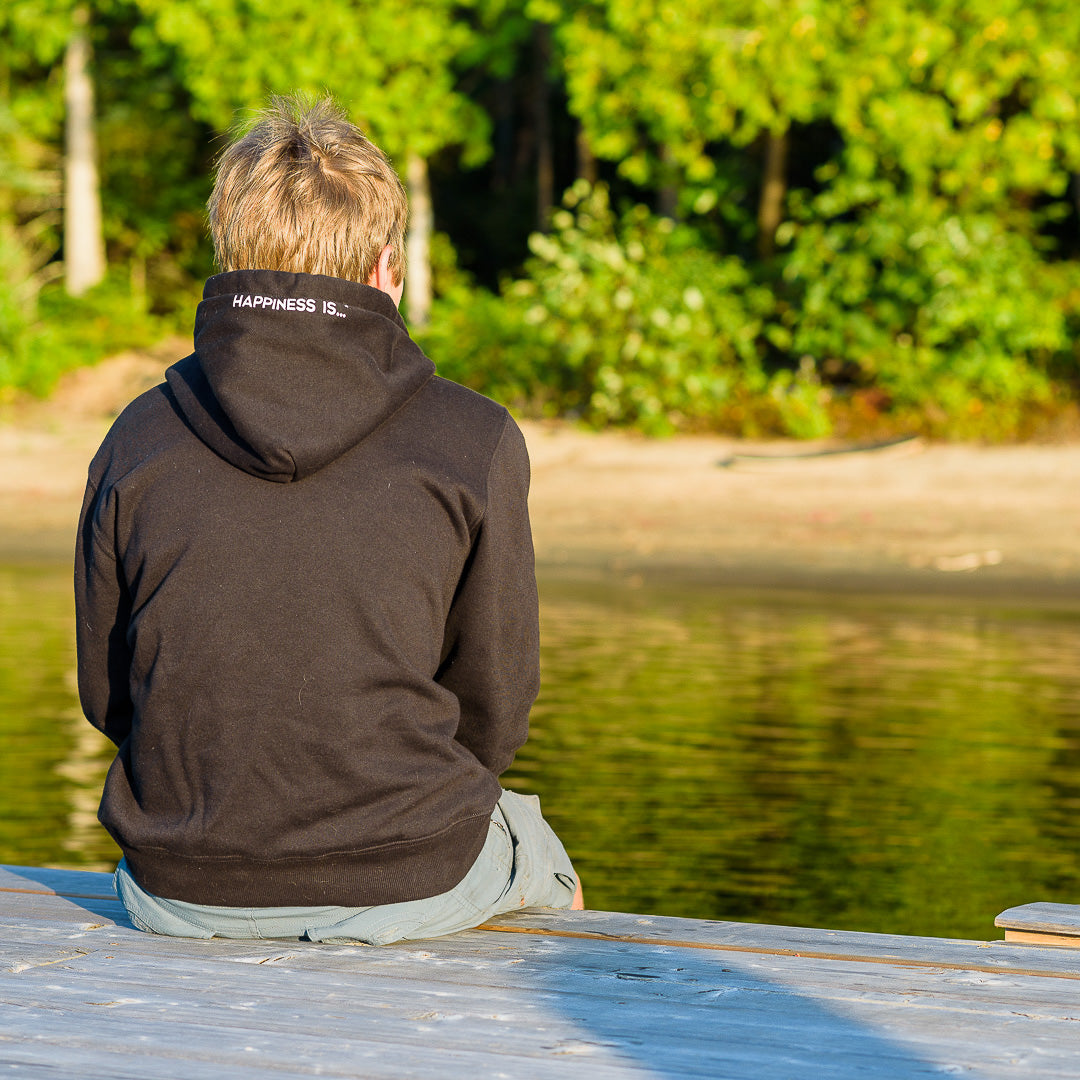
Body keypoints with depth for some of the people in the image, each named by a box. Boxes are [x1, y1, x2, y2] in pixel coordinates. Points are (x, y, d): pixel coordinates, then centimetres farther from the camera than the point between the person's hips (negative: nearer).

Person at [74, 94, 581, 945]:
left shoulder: (138, 438, -4)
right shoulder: (475, 443, -10)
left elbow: (107, 695, 4)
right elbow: (493, 715, -2)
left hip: (183, 894, 3)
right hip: (406, 888, -2)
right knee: (545, 866, 33)